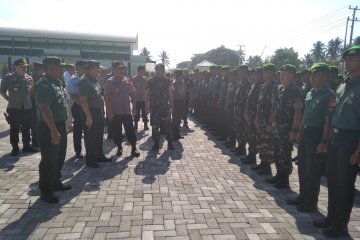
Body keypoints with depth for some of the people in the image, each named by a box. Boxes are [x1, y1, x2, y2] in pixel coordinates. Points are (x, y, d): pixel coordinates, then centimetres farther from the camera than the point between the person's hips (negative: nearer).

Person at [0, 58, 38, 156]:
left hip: (27, 108, 3)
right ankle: (15, 148, 15)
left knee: (26, 129, 11)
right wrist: (10, 100, -2)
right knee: (14, 129, 5)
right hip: (14, 108, -3)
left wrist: (29, 99, 7)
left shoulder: (29, 78, 6)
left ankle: (27, 146, 23)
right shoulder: (8, 78, -4)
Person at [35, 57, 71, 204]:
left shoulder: (58, 83, 12)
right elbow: (45, 109, -24)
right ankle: (45, 191, 14)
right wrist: (53, 131, -27)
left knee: (59, 158, 19)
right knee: (49, 160, 0)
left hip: (60, 125, 9)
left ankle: (56, 183, 35)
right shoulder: (44, 85, -18)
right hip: (49, 127, -9)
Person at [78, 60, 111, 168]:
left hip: (99, 112, 9)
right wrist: (88, 116, -24)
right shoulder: (84, 81, -16)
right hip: (90, 113, -9)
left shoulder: (94, 80, 13)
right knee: (90, 137, 2)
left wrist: (102, 111, 17)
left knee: (99, 136, 18)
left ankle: (99, 155, 32)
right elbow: (83, 100, -21)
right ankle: (90, 160, 14)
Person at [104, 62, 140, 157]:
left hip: (127, 111, 3)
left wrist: (134, 106, 6)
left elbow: (132, 94, 13)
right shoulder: (110, 82, -5)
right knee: (117, 131, 9)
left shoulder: (127, 81, 6)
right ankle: (119, 148, 25)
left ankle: (133, 148, 14)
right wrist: (109, 111, -12)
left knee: (130, 131, 5)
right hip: (115, 112, -2)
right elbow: (107, 97, -8)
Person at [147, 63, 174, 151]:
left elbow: (170, 94, 3)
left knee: (167, 126, 1)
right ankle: (156, 143, 17)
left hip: (165, 107, -1)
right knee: (154, 126, 5)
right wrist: (147, 104, 1)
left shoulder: (167, 81, 4)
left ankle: (170, 143, 14)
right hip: (154, 107, 1)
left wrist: (171, 106, -3)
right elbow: (148, 94, 7)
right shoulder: (150, 81, 6)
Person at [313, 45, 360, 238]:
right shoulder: (342, 86, 12)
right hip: (335, 136, 8)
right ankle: (331, 217, 31)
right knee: (332, 180, 15)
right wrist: (334, 106, -2)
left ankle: (340, 225, 20)